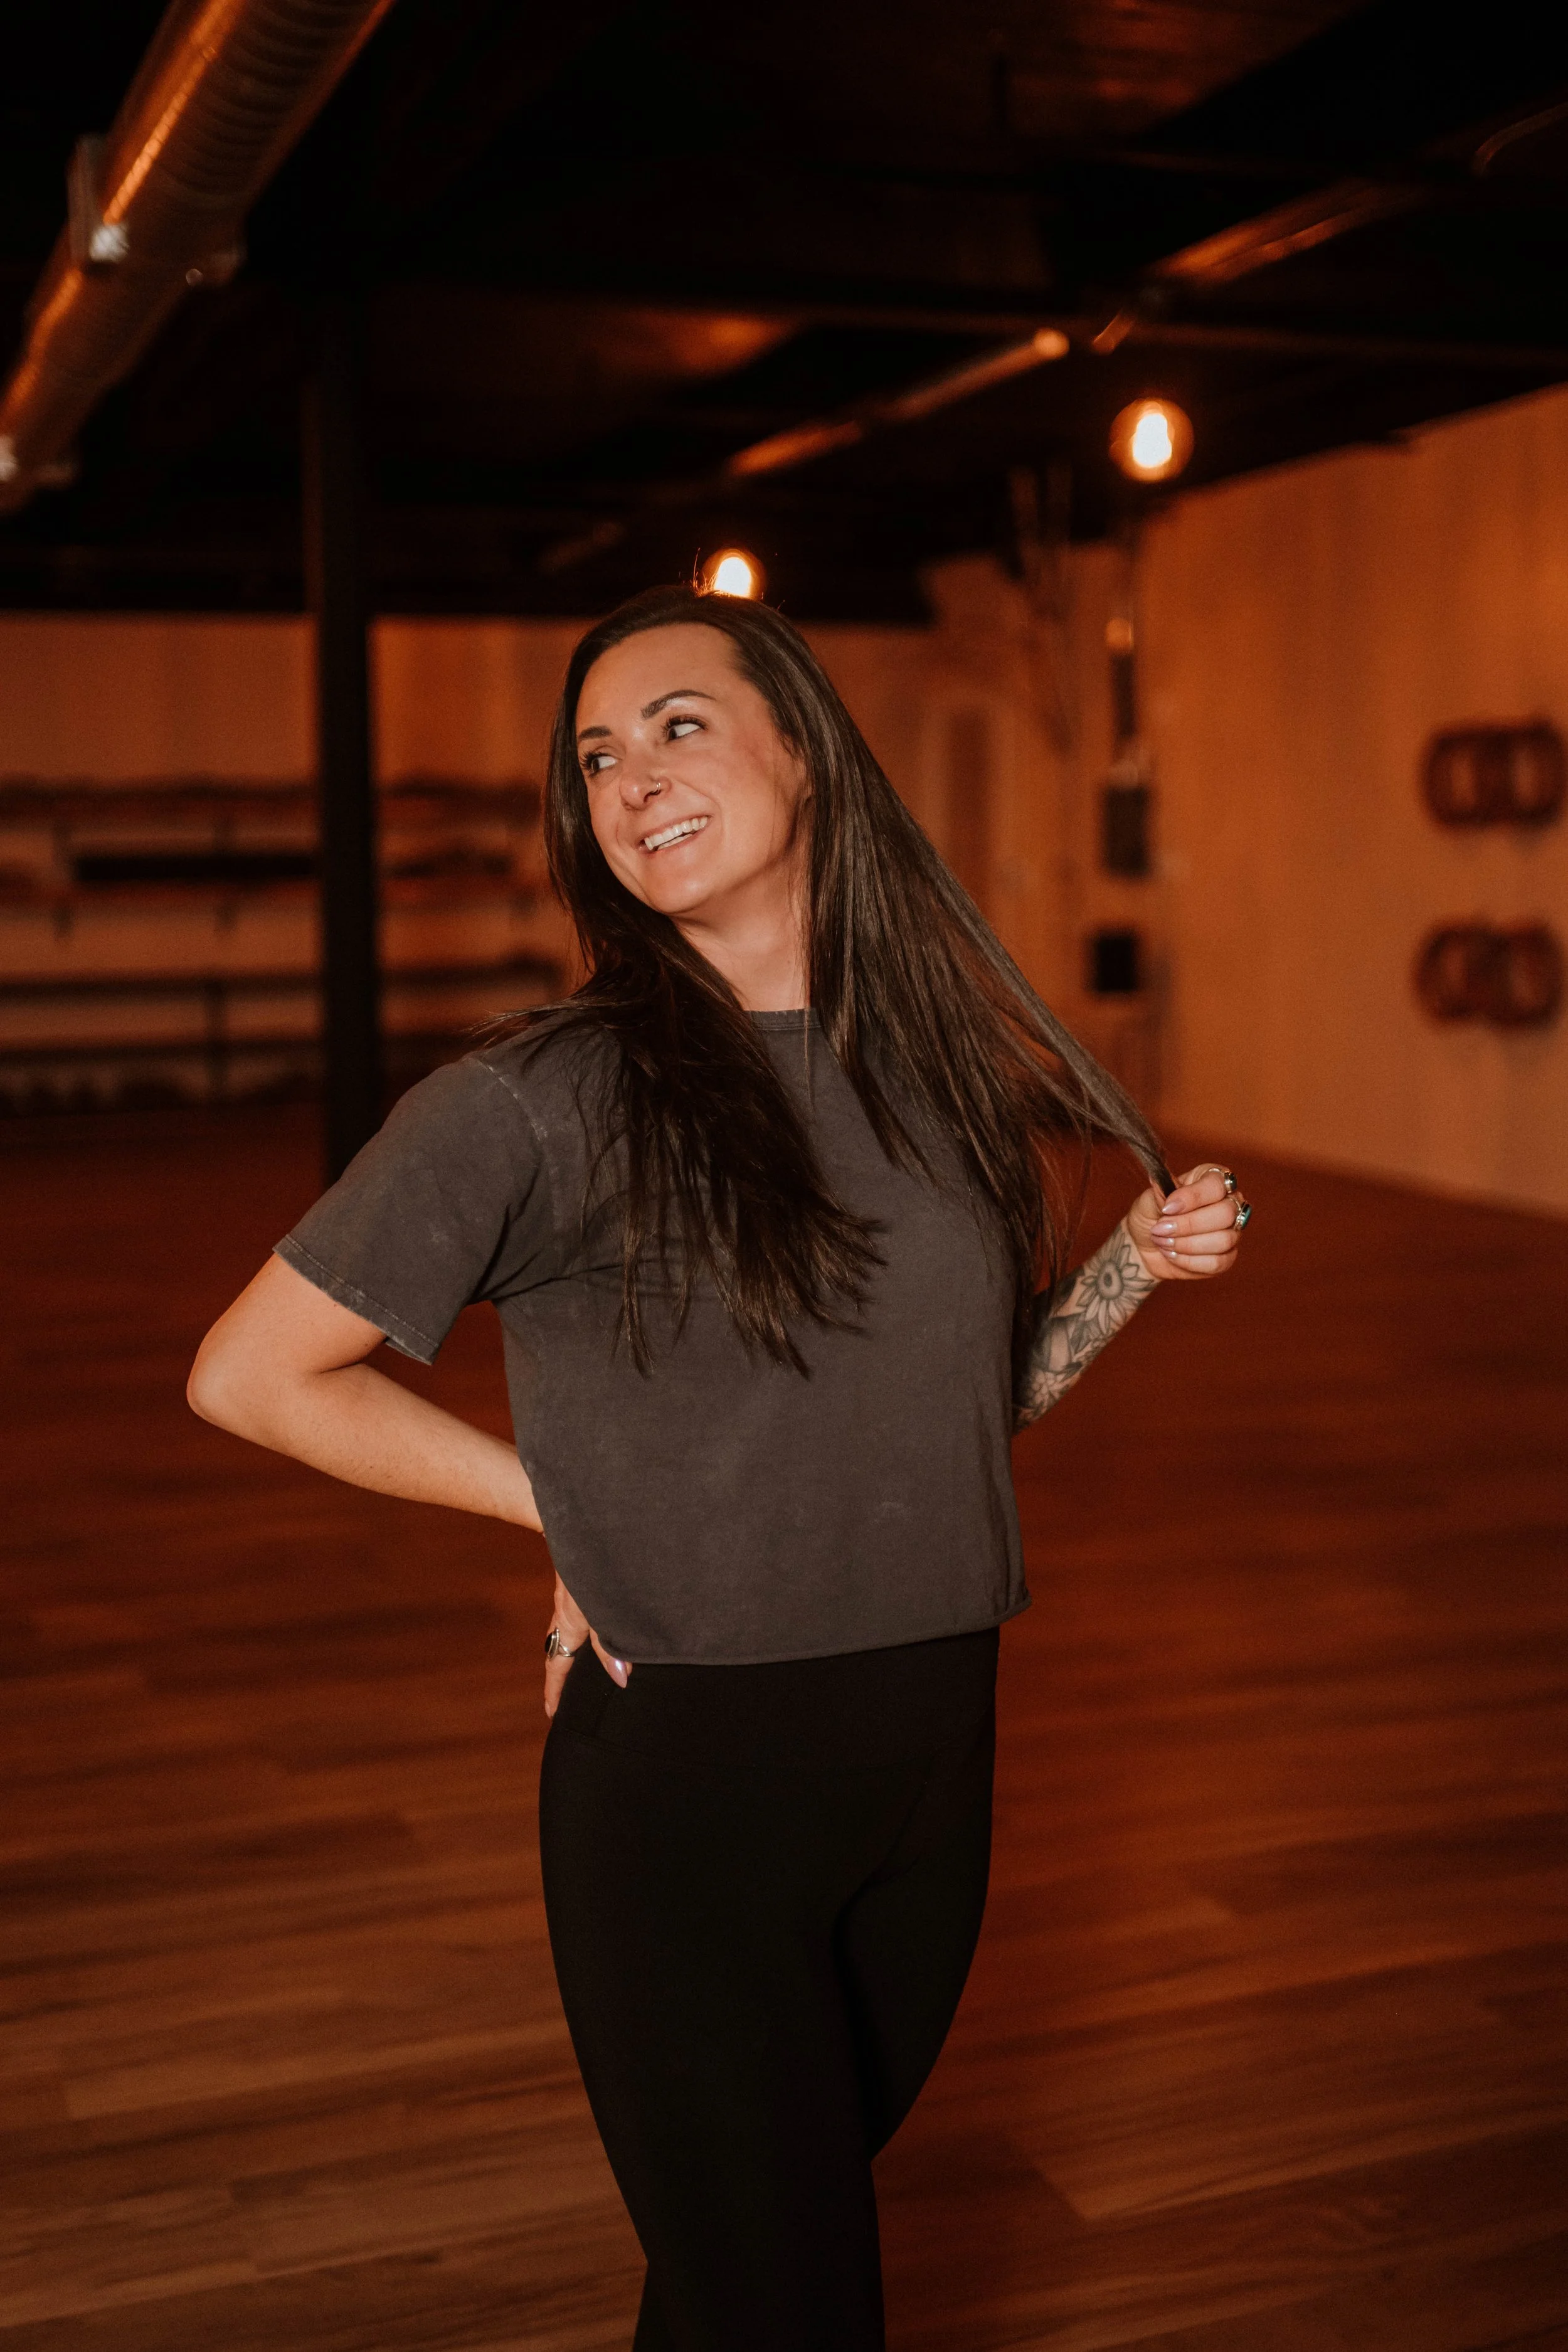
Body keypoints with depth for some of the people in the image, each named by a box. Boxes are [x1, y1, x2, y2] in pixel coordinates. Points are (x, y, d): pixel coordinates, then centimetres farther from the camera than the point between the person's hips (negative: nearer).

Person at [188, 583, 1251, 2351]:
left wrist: (1140, 1262, -2)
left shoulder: (933, 1061, 3)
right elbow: (248, 1375, -9)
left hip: (934, 1756, 5)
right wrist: (562, 1503, -8)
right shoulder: (543, 1104, -14)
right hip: (687, 1776, -5)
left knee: (819, 2198, 24)